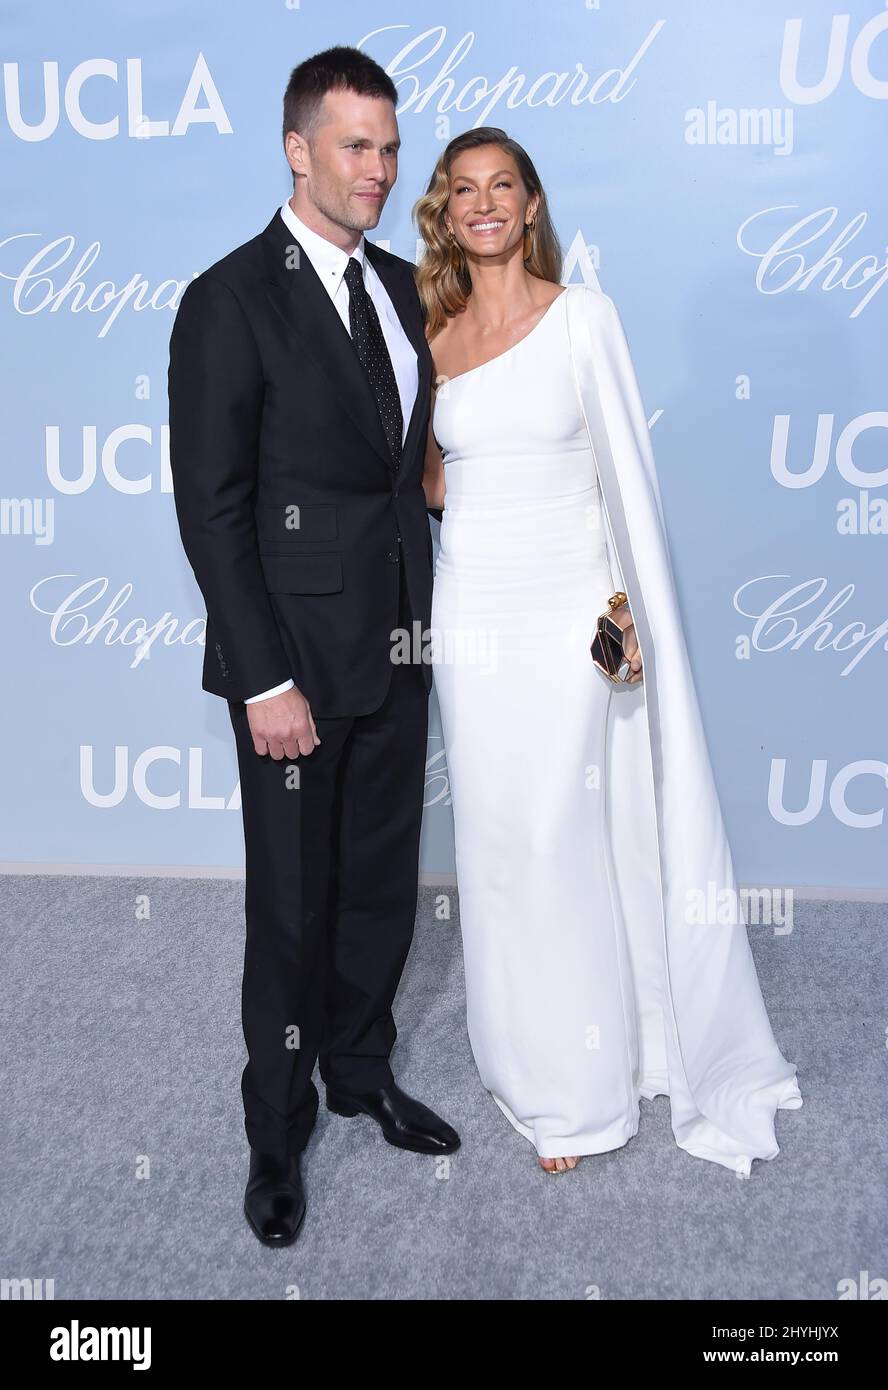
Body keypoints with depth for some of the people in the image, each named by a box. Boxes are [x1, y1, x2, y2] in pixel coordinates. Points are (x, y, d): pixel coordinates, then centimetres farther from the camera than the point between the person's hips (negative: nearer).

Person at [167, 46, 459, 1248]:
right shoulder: (229, 302, -10)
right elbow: (211, 508, -14)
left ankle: (361, 1070, 41)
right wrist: (266, 679, -17)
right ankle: (278, 1130, 30)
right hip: (298, 655, -6)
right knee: (294, 905, 7)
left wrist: (428, 614, 6)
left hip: (397, 649, 6)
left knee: (383, 884, 17)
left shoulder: (403, 287, 10)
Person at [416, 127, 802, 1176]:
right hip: (471, 607, 4)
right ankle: (526, 1056, 29)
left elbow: (625, 466, -4)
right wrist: (456, 493, -3)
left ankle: (580, 1085, 20)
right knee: (496, 837, 9)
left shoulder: (581, 315, -1)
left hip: (569, 607, -3)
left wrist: (634, 607, -9)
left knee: (563, 838, 0)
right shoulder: (433, 331, 9)